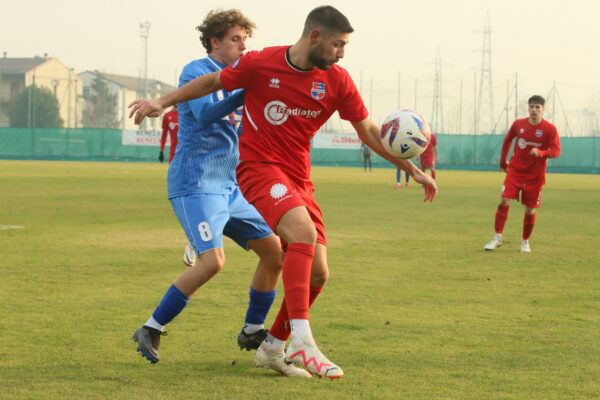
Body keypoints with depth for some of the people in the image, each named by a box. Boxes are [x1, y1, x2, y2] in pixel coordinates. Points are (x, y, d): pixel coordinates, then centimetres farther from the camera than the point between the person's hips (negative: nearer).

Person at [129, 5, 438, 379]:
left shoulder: (337, 81, 0)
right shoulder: (261, 64, -10)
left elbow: (369, 131, 8)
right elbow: (211, 82, 6)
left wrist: (413, 170, 7)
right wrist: (162, 102, 3)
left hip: (299, 178, 6)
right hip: (260, 168, -6)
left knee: (317, 273, 3)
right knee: (304, 232, -31)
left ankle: (272, 347, 23)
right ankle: (301, 341, -35)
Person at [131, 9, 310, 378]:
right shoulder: (196, 72, -7)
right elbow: (206, 114, -24)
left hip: (229, 186, 9)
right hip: (195, 183, -9)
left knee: (274, 249, 3)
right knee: (213, 260, -23)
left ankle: (253, 332, 18)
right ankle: (151, 330, -11)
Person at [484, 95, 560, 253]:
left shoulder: (550, 129, -8)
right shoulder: (518, 124, 1)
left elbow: (556, 151, -14)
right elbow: (508, 140, 19)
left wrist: (541, 153, -33)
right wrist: (503, 161, 20)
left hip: (535, 176, -1)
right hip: (515, 171, 1)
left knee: (530, 210, 3)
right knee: (504, 201, -13)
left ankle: (525, 241, 25)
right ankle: (497, 238, -4)